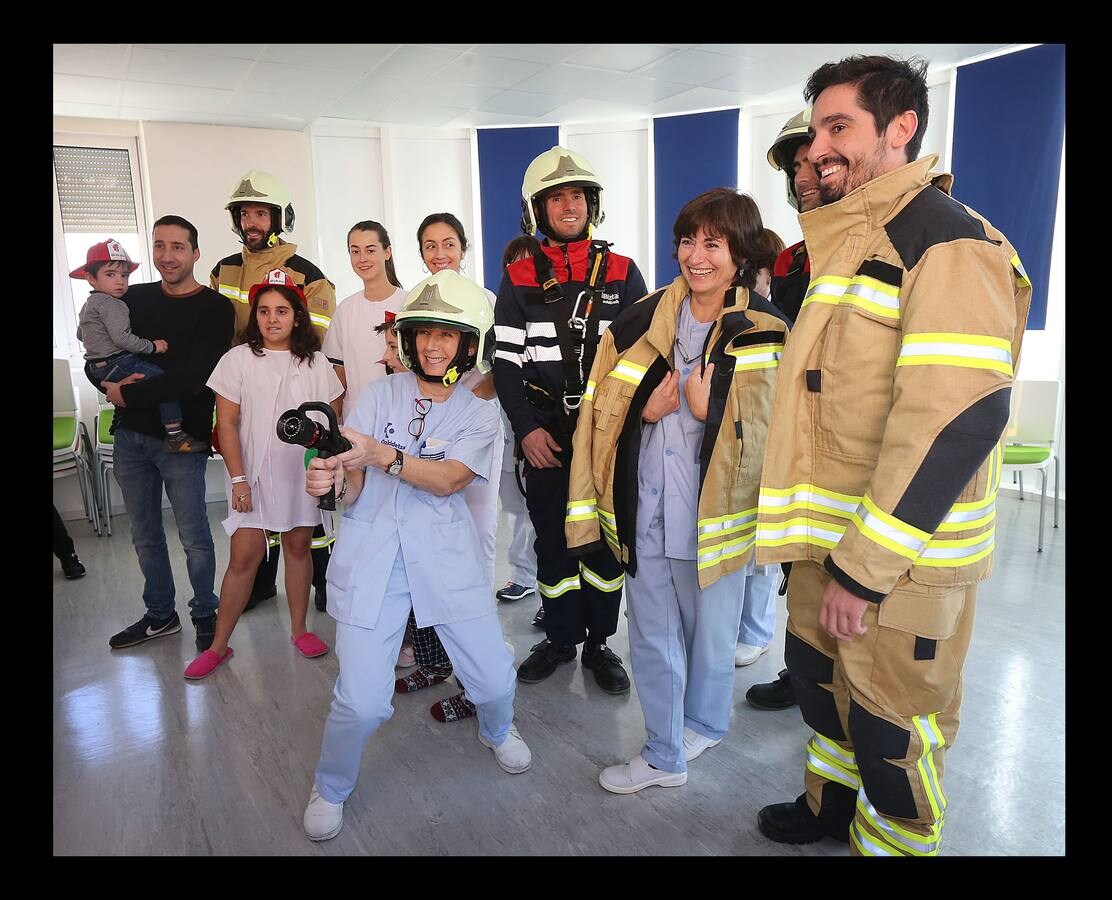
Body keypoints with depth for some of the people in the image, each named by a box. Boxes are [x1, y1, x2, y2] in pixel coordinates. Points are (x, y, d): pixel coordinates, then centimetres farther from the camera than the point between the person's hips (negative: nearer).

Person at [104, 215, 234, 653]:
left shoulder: (215, 309, -7)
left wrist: (127, 394, -13)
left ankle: (205, 615, 22)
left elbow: (192, 378, -16)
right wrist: (112, 382, -11)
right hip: (129, 435, 5)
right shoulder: (133, 298, 9)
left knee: (194, 536, 3)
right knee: (145, 535, 15)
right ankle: (160, 615, 32)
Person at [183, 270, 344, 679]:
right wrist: (238, 479, -9)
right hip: (254, 475, -2)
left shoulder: (316, 362, 4)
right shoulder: (238, 359, -2)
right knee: (245, 556, -2)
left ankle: (299, 629, 26)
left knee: (298, 546, 10)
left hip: (303, 474, 2)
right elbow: (226, 424, -3)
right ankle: (219, 645, 12)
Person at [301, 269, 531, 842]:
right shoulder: (381, 394, 2)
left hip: (445, 555, 1)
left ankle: (497, 732, 42)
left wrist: (380, 454, -28)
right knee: (361, 699, -7)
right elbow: (353, 488, -3)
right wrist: (333, 479, -26)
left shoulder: (478, 416, 3)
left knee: (494, 675, 4)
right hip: (372, 552, -1)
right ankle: (331, 788, 26)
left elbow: (448, 479, -15)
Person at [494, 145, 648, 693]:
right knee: (553, 538, 9)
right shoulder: (520, 278, 5)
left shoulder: (621, 273, 5)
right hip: (545, 433, 0)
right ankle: (560, 638, 26)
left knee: (605, 537, 7)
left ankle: (599, 643, 23)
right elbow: (505, 360, 1)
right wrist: (526, 429, -9)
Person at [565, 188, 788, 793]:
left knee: (710, 634, 17)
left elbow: (770, 436, -8)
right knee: (651, 637, 12)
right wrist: (644, 411, -10)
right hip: (643, 511, 3)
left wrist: (707, 408, -19)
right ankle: (664, 755, 32)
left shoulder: (765, 334, -6)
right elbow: (601, 409, 8)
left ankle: (703, 725, 45)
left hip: (715, 515, -2)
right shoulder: (642, 319, 3)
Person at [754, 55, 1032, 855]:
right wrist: (829, 548, 17)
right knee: (819, 674, 23)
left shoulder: (946, 238, -15)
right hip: (833, 534, 9)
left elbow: (957, 415, -24)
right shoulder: (849, 240, 14)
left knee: (890, 720, 8)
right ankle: (833, 803, 46)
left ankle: (889, 839, 32)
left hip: (900, 551, -9)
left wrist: (865, 568, -23)